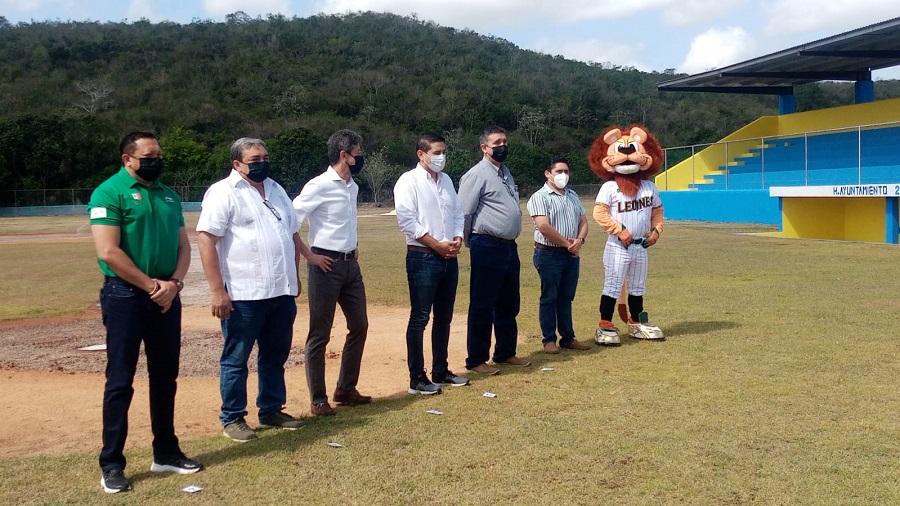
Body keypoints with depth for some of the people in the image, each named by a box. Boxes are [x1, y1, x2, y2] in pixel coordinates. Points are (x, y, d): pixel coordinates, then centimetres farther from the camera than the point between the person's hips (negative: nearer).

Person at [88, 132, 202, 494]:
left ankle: (166, 453, 25)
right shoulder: (109, 192, -8)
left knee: (165, 378, 13)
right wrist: (151, 285, -13)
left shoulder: (169, 195, 13)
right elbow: (108, 252, -17)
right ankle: (112, 465, 9)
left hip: (166, 297, 6)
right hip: (126, 296, -6)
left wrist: (173, 283, -7)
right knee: (120, 381, -1)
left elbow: (183, 246, 11)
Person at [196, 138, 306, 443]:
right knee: (236, 359, 5)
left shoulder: (276, 190, 15)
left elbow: (293, 233, 22)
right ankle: (232, 419, 16)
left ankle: (272, 410, 29)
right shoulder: (223, 192, -8)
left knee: (276, 356, 16)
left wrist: (294, 276, 17)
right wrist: (217, 291, -19)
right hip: (243, 295, -7)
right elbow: (206, 240, -15)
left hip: (282, 293, 7)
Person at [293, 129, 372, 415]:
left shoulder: (353, 187, 11)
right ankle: (318, 399, 12)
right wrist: (309, 256, -15)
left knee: (359, 326, 13)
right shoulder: (318, 186, -14)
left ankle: (346, 390, 27)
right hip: (326, 265, -8)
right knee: (320, 334, 2)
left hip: (351, 265, 8)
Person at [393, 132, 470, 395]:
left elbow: (457, 212, 18)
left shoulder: (446, 180, 15)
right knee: (420, 318, -3)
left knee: (444, 317, 13)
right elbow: (406, 220, -15)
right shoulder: (409, 181, -7)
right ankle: (417, 378, 4)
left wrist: (457, 238, -1)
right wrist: (436, 244, -15)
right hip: (423, 257, -7)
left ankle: (440, 371, 24)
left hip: (449, 257, 7)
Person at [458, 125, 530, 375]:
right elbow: (464, 214, -13)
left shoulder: (506, 172, 16)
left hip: (509, 247, 9)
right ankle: (476, 360, 9)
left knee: (509, 305, 17)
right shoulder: (477, 175, -11)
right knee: (482, 306, -1)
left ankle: (506, 353, 30)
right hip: (488, 249, -9)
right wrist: (473, 243, -4)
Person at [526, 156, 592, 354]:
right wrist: (567, 243, -13)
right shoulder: (540, 197, -9)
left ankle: (568, 338, 20)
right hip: (549, 254, -7)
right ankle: (549, 339, 10)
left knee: (566, 298, 13)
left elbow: (583, 221, 15)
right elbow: (544, 227, -19)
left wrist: (579, 240, -6)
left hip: (572, 255, 7)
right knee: (549, 298, 2)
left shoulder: (573, 196, 15)